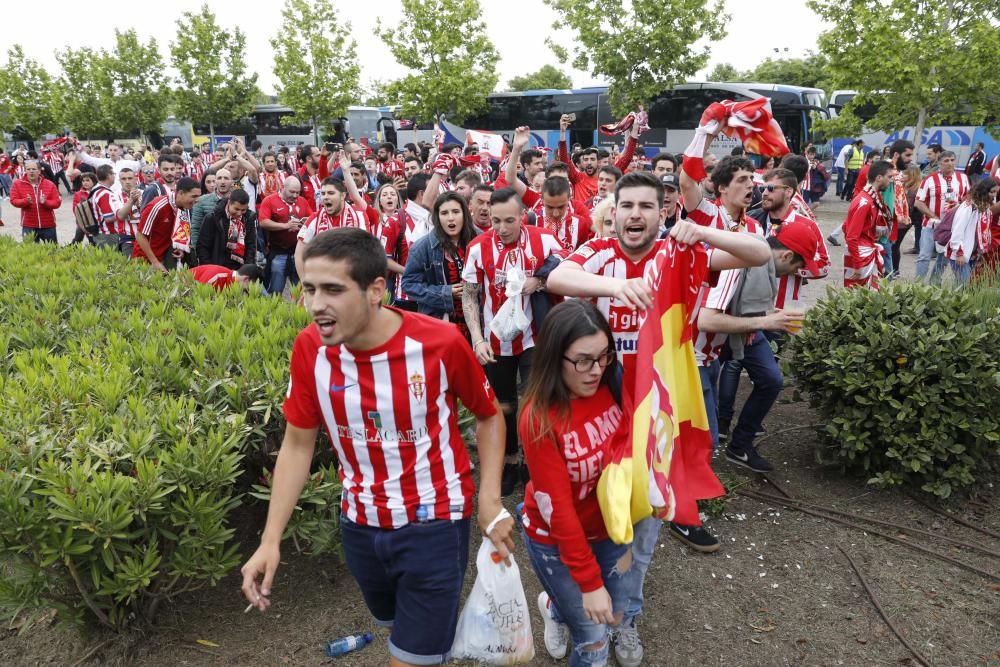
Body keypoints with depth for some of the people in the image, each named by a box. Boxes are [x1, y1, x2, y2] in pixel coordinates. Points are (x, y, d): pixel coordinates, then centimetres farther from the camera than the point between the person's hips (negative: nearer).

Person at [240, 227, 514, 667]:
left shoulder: (440, 342, -24)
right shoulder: (309, 349, -15)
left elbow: (488, 415, -5)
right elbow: (297, 446, -3)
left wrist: (490, 501, -14)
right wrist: (270, 540, -7)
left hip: (434, 522, -4)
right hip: (359, 523, 4)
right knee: (397, 625, 29)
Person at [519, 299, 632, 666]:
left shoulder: (608, 392, -13)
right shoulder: (539, 419, -28)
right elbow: (558, 508, -24)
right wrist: (589, 582, -19)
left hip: (607, 529, 5)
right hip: (556, 541, -5)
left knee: (616, 618, 20)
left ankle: (555, 608, 47)